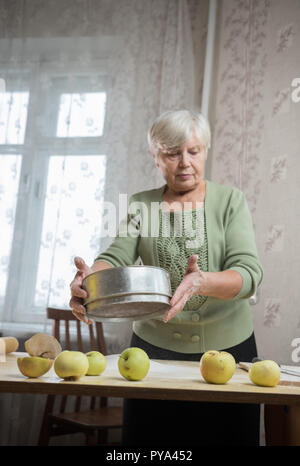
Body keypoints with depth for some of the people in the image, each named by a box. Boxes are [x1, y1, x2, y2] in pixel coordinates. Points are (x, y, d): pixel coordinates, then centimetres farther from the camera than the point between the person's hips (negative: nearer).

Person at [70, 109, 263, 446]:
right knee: (149, 437, 8)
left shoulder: (229, 200, -2)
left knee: (225, 436, 7)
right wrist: (89, 278, -31)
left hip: (226, 346, -1)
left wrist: (203, 282, -35)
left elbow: (249, 272, -13)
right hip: (154, 346, 1)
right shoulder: (140, 204, 5)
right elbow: (116, 257, -7)